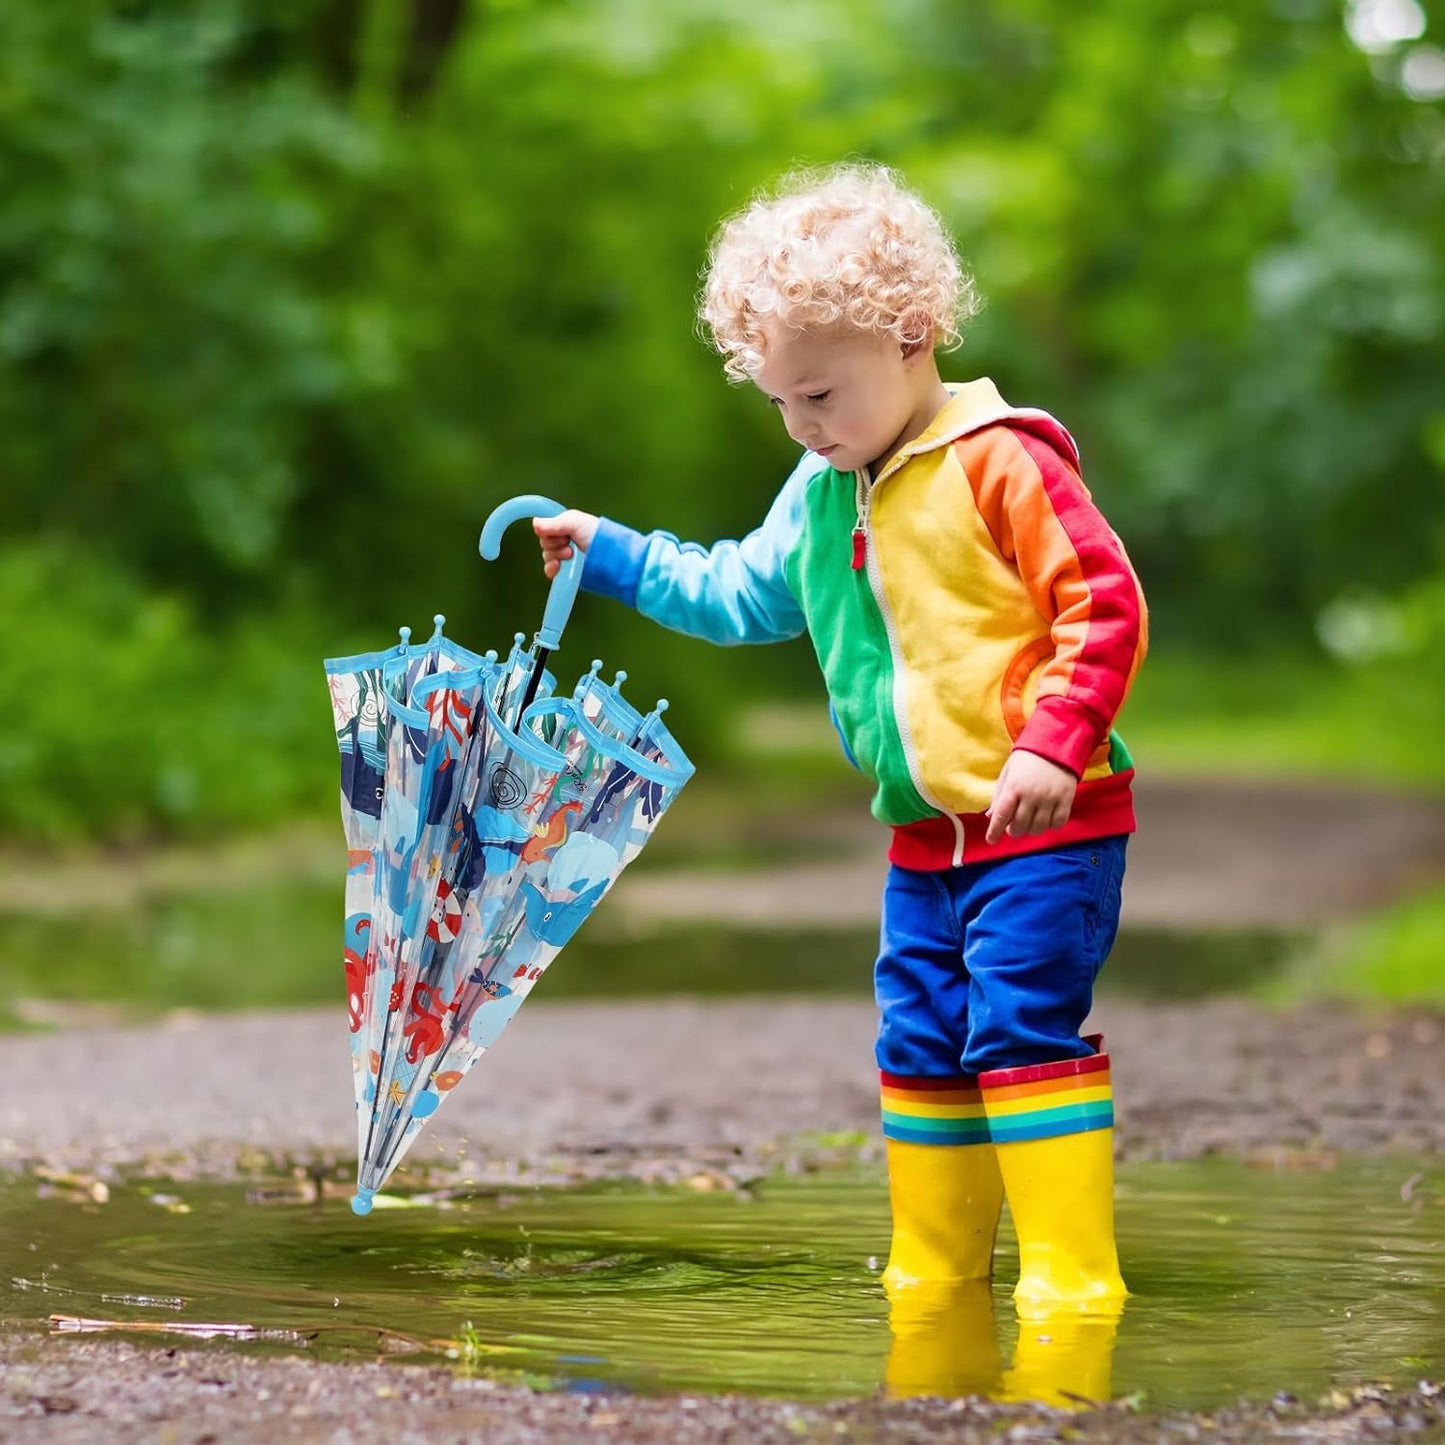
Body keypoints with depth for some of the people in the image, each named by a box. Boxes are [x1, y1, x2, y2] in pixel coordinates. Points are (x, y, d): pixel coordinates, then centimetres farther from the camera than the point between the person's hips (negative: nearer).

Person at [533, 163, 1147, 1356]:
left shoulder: (999, 464, -13)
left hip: (1044, 821, -8)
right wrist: (611, 554, 22)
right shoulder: (824, 494, 12)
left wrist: (1052, 745, -22)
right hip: (925, 834, 8)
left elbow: (1105, 606, -16)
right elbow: (740, 593, 27)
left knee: (1024, 1028, -13)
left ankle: (1074, 1275, -9)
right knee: (920, 1041, 10)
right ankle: (933, 1273, 18)